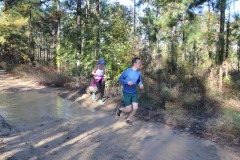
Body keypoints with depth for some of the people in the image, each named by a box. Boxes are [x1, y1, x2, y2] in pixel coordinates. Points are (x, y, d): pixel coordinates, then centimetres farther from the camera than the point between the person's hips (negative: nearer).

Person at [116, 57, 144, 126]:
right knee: (129, 109, -2)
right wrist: (127, 82, -26)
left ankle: (128, 120, 24)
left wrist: (141, 84, -13)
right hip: (126, 93, -5)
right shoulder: (127, 71, -20)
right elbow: (120, 79, -9)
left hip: (134, 93, 5)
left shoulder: (139, 72, -5)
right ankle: (120, 109, 31)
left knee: (135, 108, -1)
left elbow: (140, 80, 11)